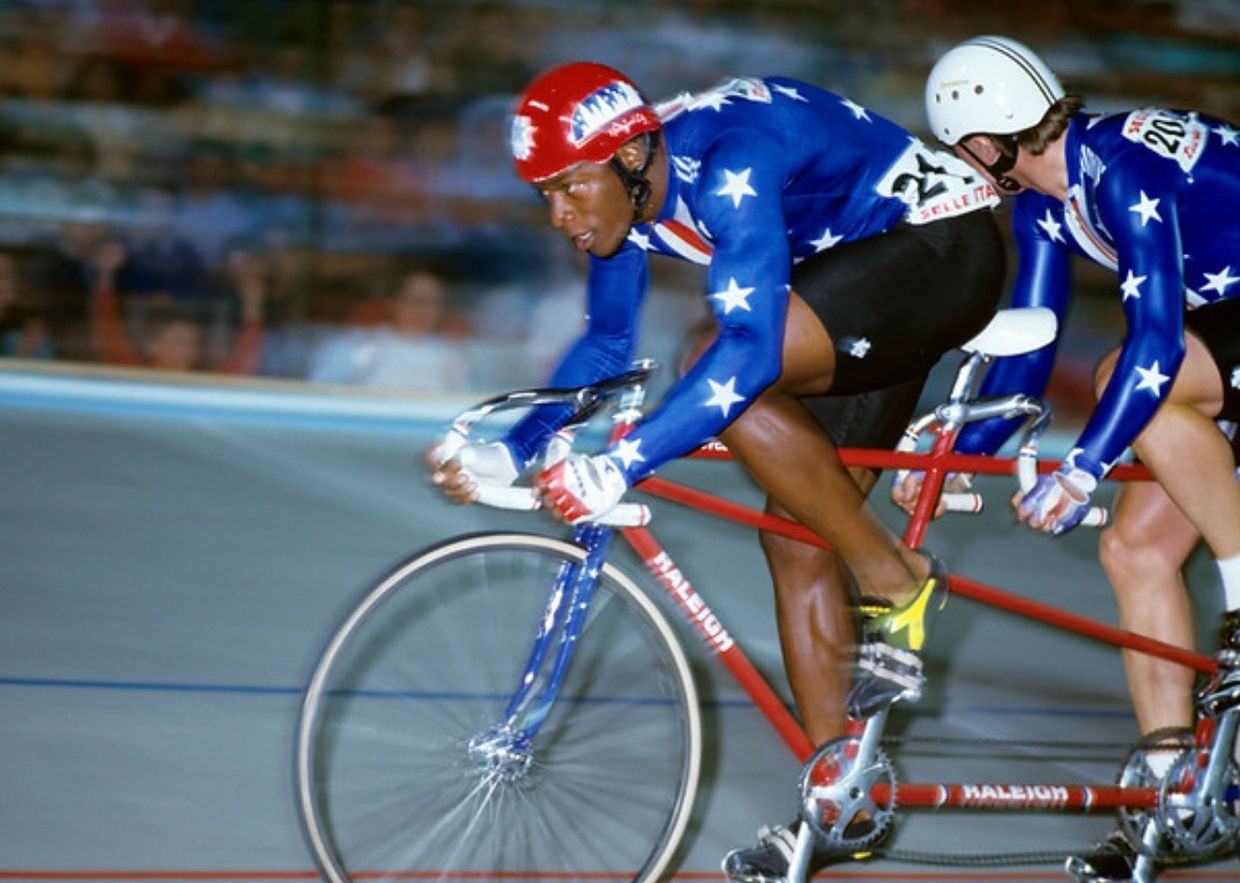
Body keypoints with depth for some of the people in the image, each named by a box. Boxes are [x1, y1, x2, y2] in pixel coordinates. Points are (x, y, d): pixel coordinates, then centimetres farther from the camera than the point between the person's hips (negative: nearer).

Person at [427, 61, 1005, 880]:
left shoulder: (728, 164, -31)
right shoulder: (630, 188, -4)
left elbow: (751, 349, -41)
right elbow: (606, 345, 9)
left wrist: (620, 466, -43)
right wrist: (508, 452, -2)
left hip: (943, 246, -9)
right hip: (861, 272, 9)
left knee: (734, 378, -29)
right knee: (795, 537, 4)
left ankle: (897, 587, -14)